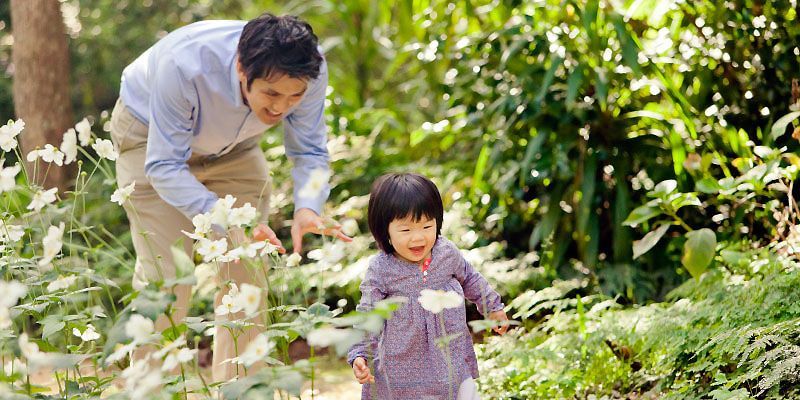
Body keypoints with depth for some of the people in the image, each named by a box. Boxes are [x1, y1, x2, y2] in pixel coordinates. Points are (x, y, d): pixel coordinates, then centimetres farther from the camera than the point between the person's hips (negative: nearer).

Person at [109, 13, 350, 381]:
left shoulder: (309, 73, -31)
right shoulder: (184, 65, -43)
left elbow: (310, 153, -19)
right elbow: (164, 166, -38)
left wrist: (308, 209, -41)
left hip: (233, 144, 4)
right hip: (152, 136, -4)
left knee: (248, 271, -1)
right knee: (165, 276, -13)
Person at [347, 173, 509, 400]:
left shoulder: (447, 253, -7)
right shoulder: (380, 271, -16)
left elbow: (469, 279, 14)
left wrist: (493, 308, 22)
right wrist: (359, 356, -18)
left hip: (453, 361, 3)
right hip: (403, 369, -3)